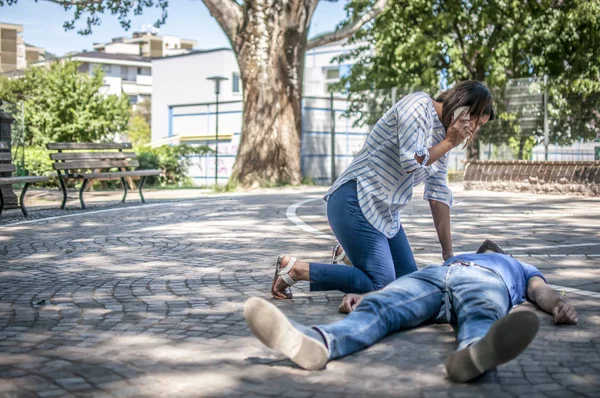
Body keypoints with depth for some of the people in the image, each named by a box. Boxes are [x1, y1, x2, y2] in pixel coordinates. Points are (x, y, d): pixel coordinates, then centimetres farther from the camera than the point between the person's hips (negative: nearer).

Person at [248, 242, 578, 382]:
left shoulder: (521, 269, 45)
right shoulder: (451, 259, 46)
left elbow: (541, 291, 22)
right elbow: (402, 287, 27)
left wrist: (560, 306, -4)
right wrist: (363, 294, 7)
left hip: (486, 282, -1)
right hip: (432, 275, 2)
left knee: (480, 316, -39)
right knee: (379, 307, -31)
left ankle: (475, 353, -74)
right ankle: (314, 342, -60)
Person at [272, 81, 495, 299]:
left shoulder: (441, 133, 15)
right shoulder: (419, 105, -10)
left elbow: (439, 194, 12)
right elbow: (410, 162, -22)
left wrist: (448, 253, 9)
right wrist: (448, 143, -8)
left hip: (385, 212, 10)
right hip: (355, 202, -10)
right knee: (381, 285, -15)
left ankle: (349, 258, 23)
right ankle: (294, 269, -8)